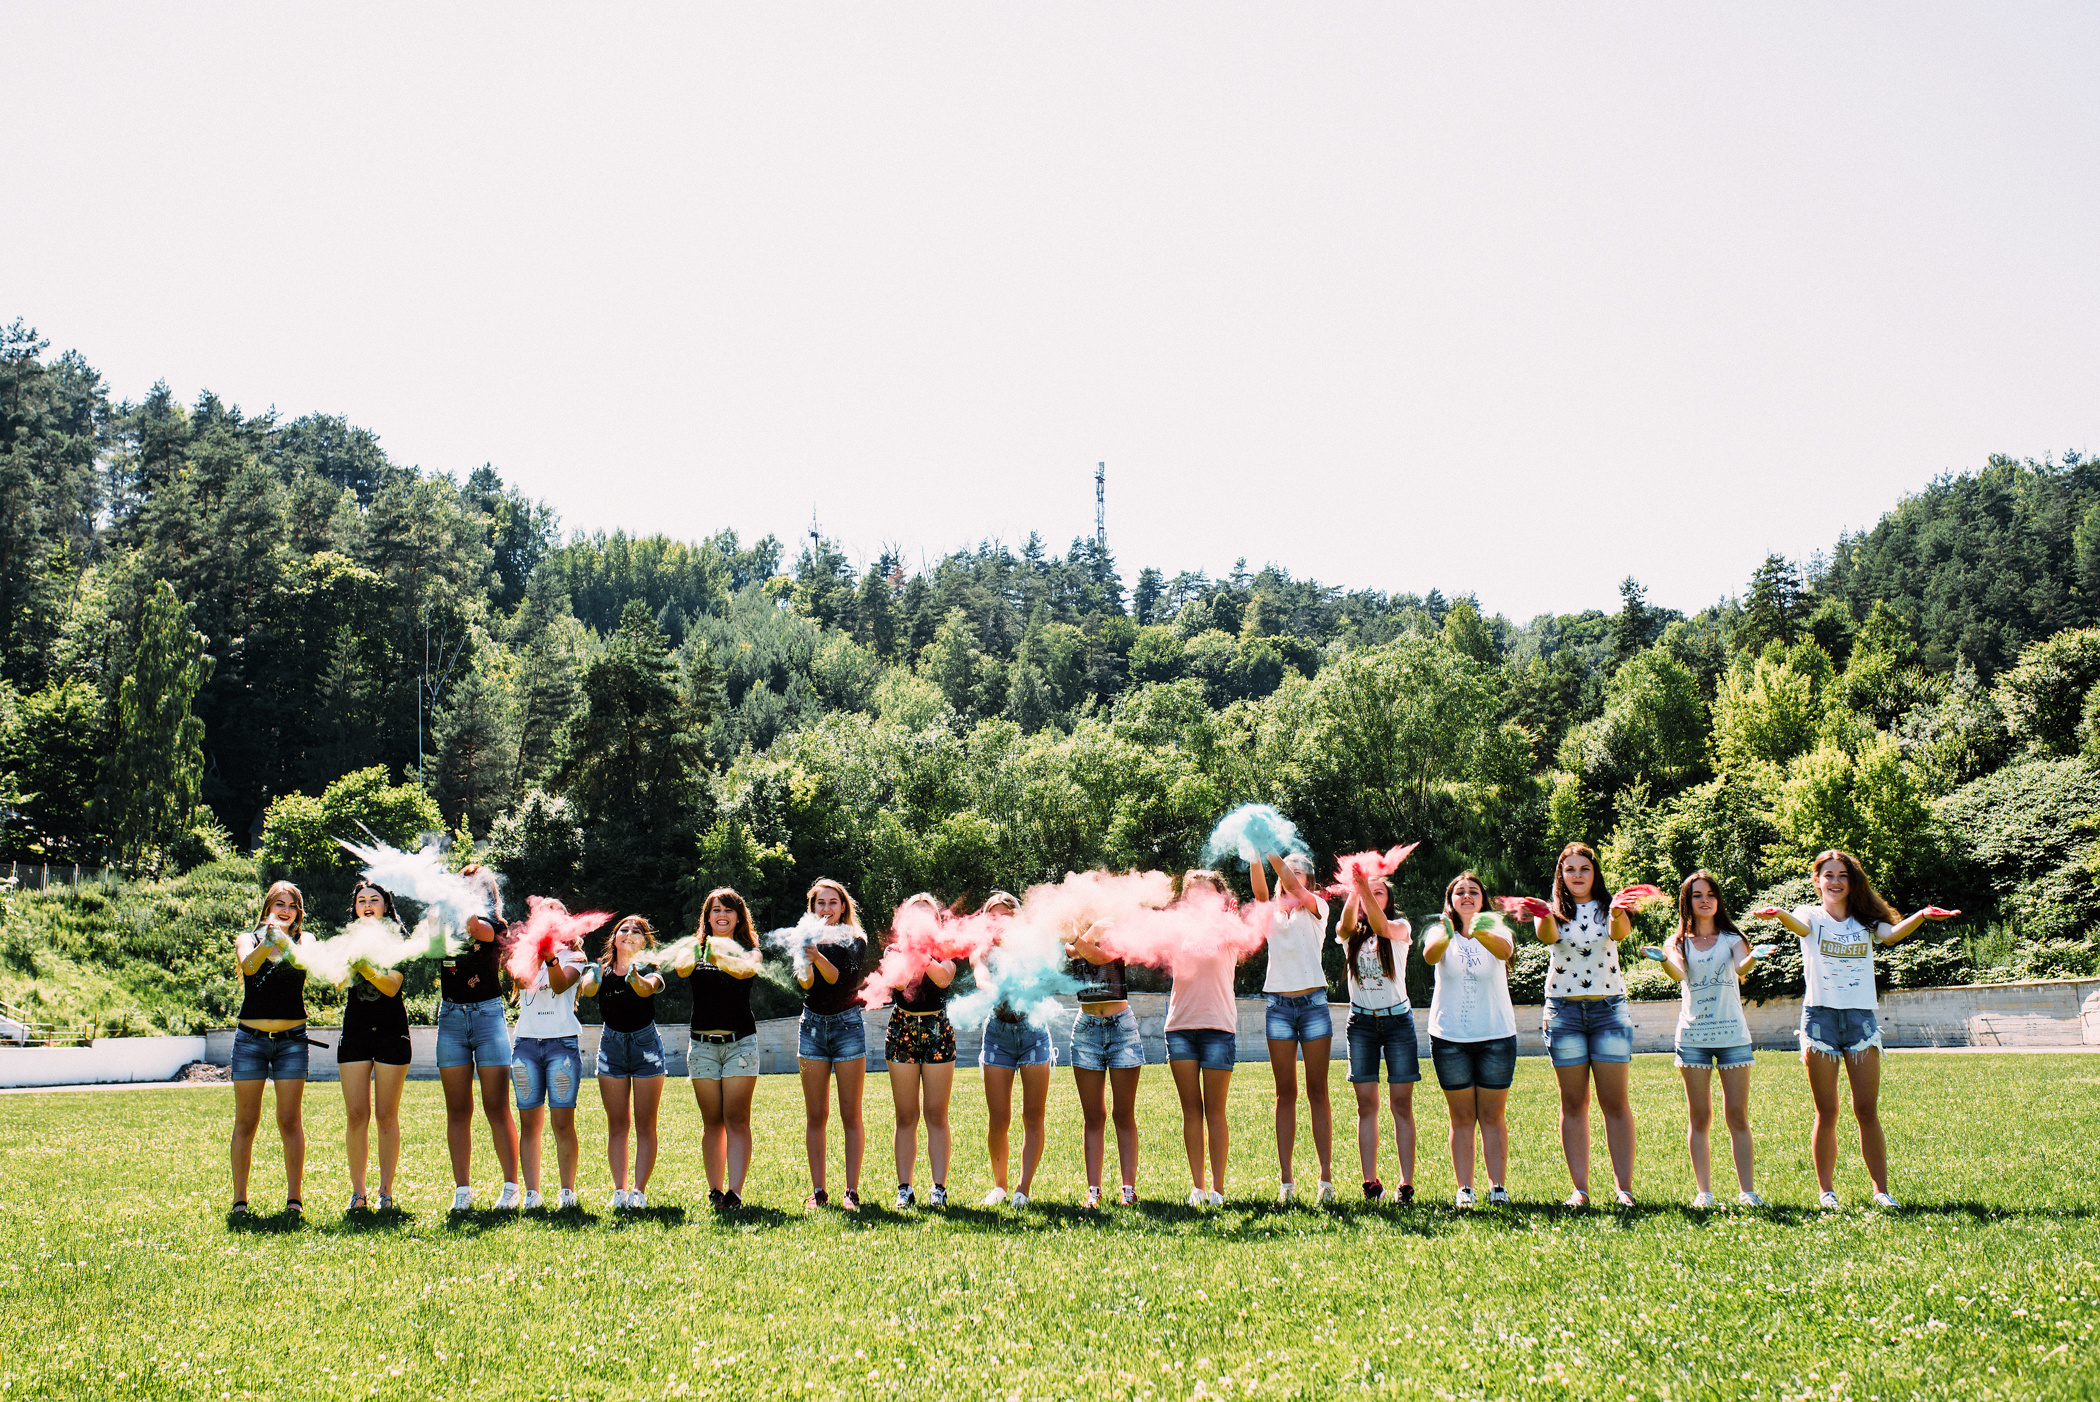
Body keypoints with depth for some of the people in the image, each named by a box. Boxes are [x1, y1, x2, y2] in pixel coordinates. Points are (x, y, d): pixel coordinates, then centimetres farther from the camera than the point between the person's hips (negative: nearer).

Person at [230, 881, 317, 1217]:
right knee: (246, 1121, 1)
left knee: (291, 1120, -2)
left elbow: (305, 961, -16)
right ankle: (239, 1199, 7)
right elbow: (249, 965, -16)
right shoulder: (247, 939, 7)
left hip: (292, 1039, 0)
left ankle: (293, 1197, 1)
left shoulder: (303, 938, 7)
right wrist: (266, 942, -37)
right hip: (251, 1038, 0)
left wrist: (283, 940, -36)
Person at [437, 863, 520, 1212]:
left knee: (497, 1107, -3)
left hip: (488, 1013, -3)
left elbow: (475, 926, -20)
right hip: (451, 1016, 3)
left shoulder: (493, 924, 2)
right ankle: (462, 1189, 8)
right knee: (458, 1109, 4)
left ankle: (511, 1186, 3)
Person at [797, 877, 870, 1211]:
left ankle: (852, 1191, 0)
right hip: (813, 1024, 2)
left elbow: (848, 979, -14)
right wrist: (805, 964, -25)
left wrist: (819, 958, -28)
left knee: (850, 1115, -2)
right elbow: (803, 984, -5)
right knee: (815, 1115, 2)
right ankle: (817, 1190, 7)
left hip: (847, 1024, -2)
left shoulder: (854, 940, 2)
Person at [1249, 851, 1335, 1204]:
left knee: (1317, 1091, -1)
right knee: (1285, 1093, 2)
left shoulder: (1316, 908, 7)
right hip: (1279, 1005, 2)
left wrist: (1271, 850, -22)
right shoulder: (1272, 911, 14)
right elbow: (1260, 889, -7)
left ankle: (1326, 1177, 0)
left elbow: (1294, 889, -12)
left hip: (1313, 1002, -2)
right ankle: (1286, 1180, 3)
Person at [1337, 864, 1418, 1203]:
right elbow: (1347, 924, -18)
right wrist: (1354, 891, -34)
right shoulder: (1350, 934, 7)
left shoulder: (1401, 929, 2)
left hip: (1398, 1020, -1)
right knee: (1366, 1103, -2)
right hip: (1361, 1022, 2)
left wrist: (1366, 889, -36)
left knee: (1401, 1103, -3)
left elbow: (1381, 927, -21)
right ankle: (1371, 1182, 0)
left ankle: (1407, 1183, -3)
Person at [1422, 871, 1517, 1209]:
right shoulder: (1441, 933, 1)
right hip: (1450, 1038, 0)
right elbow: (1429, 956, -23)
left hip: (1496, 1036, 0)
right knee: (1461, 1117, 4)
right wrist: (1444, 937, -47)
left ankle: (1497, 1186, 7)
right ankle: (1464, 1188, 6)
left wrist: (1481, 933, -48)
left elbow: (1504, 950, -25)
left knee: (1492, 1115, 3)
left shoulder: (1495, 930, 0)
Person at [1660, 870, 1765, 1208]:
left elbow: (1740, 968, -12)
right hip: (1693, 1036, 0)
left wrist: (1753, 958, -35)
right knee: (1699, 1117, 2)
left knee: (1738, 1116, 0)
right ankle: (1704, 1191, 4)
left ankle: (1747, 1190, 2)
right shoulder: (1679, 942, 9)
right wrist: (1664, 960, -34)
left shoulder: (1732, 938, 8)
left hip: (1733, 1034, 0)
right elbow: (1679, 973, -12)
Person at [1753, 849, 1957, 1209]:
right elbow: (1800, 926, -18)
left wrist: (1922, 916, -30)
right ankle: (1826, 1190, 9)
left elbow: (1892, 933, -8)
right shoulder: (1811, 916, 6)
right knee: (1827, 1112, 2)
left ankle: (1881, 1190, 5)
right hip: (1821, 1016, -2)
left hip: (1861, 1017, 2)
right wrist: (1780, 915, -43)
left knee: (1867, 1110, -1)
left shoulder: (1866, 921, 13)